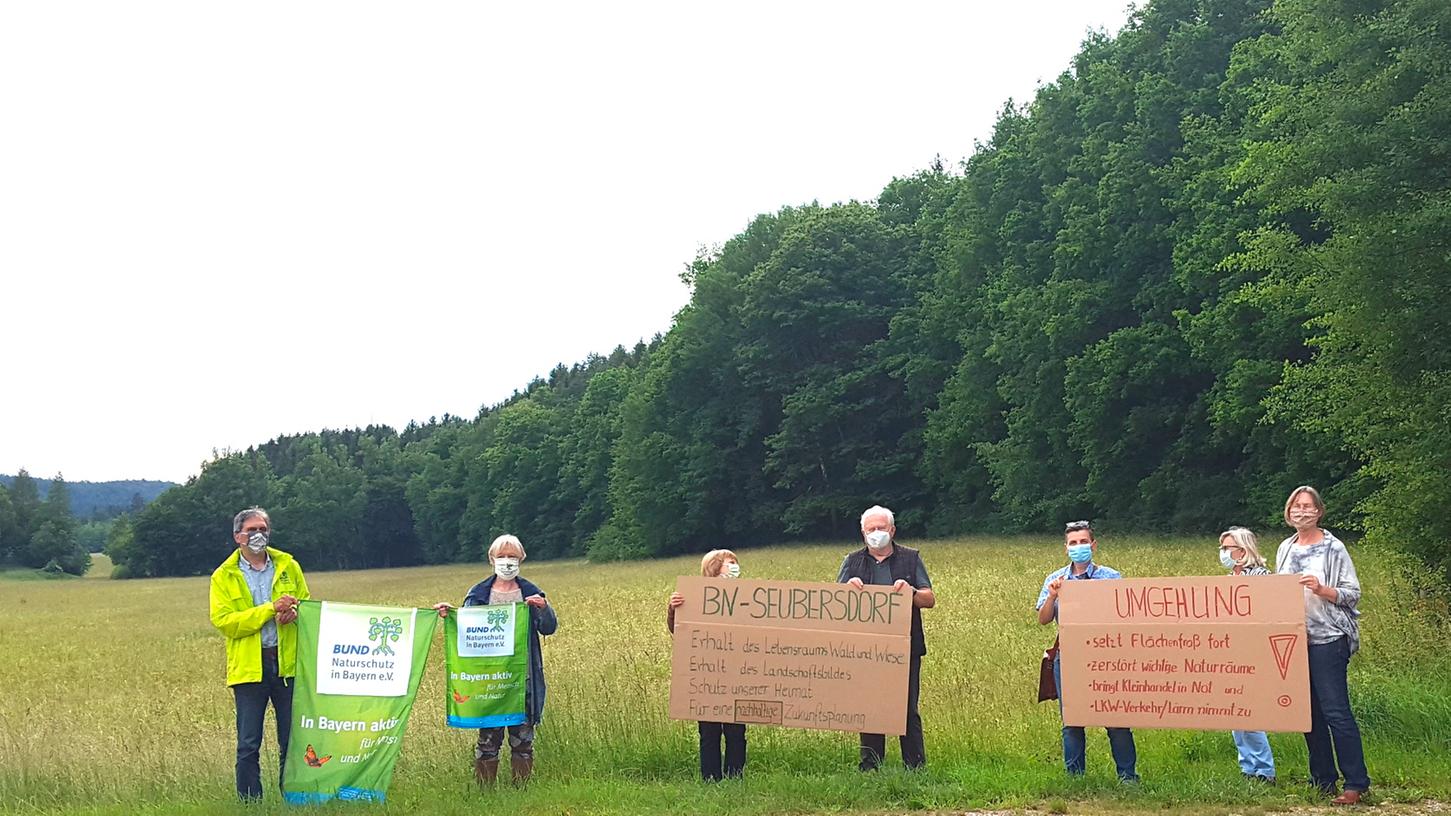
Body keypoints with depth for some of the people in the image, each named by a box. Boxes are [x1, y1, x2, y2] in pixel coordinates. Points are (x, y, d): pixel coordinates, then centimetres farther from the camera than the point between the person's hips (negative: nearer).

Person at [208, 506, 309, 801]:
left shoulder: (288, 566, 9)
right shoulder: (224, 576, 2)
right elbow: (224, 621, -9)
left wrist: (294, 613, -9)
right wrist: (271, 608, -17)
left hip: (288, 664, 2)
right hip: (249, 667, -2)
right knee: (248, 746, 2)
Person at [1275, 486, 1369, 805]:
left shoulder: (1333, 548, -5)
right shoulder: (1285, 549, 12)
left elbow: (1352, 593, -6)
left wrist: (1321, 589, -22)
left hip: (1327, 639, -6)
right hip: (1294, 639, 6)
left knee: (1335, 710, -9)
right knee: (1309, 712, 10)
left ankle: (1356, 782, -4)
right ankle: (1322, 779, 18)